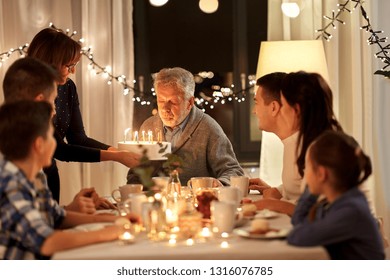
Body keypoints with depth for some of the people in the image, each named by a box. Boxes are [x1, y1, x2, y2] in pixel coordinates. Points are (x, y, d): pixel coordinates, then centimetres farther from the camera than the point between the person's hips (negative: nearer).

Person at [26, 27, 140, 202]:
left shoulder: (68, 88, -1)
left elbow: (77, 138, 1)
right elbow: (59, 150, -24)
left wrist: (118, 152, -13)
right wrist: (115, 156, -25)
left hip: (49, 173, 7)